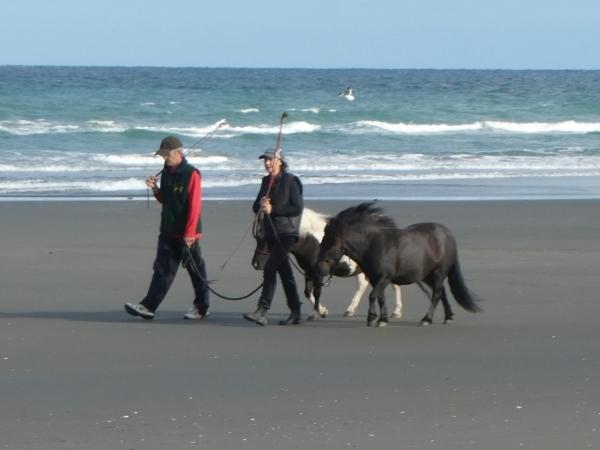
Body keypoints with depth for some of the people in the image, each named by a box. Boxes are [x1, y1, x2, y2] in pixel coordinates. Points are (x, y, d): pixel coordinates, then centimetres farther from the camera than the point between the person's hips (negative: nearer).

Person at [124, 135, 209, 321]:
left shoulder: (191, 174, -13)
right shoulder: (166, 173, 11)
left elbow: (195, 206, -16)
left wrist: (189, 233, -19)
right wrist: (155, 189, 0)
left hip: (186, 234, -7)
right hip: (168, 231, 7)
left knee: (195, 269, 1)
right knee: (162, 269, 5)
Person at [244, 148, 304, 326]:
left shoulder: (291, 181, -8)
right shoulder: (266, 181, 13)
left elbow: (298, 208, -13)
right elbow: (256, 208, 15)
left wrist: (273, 209, -16)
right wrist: (261, 204, -8)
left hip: (287, 233, -8)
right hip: (271, 233, 8)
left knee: (270, 268, -17)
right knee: (284, 272, 12)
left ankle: (262, 311, -22)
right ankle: (295, 313, 20)